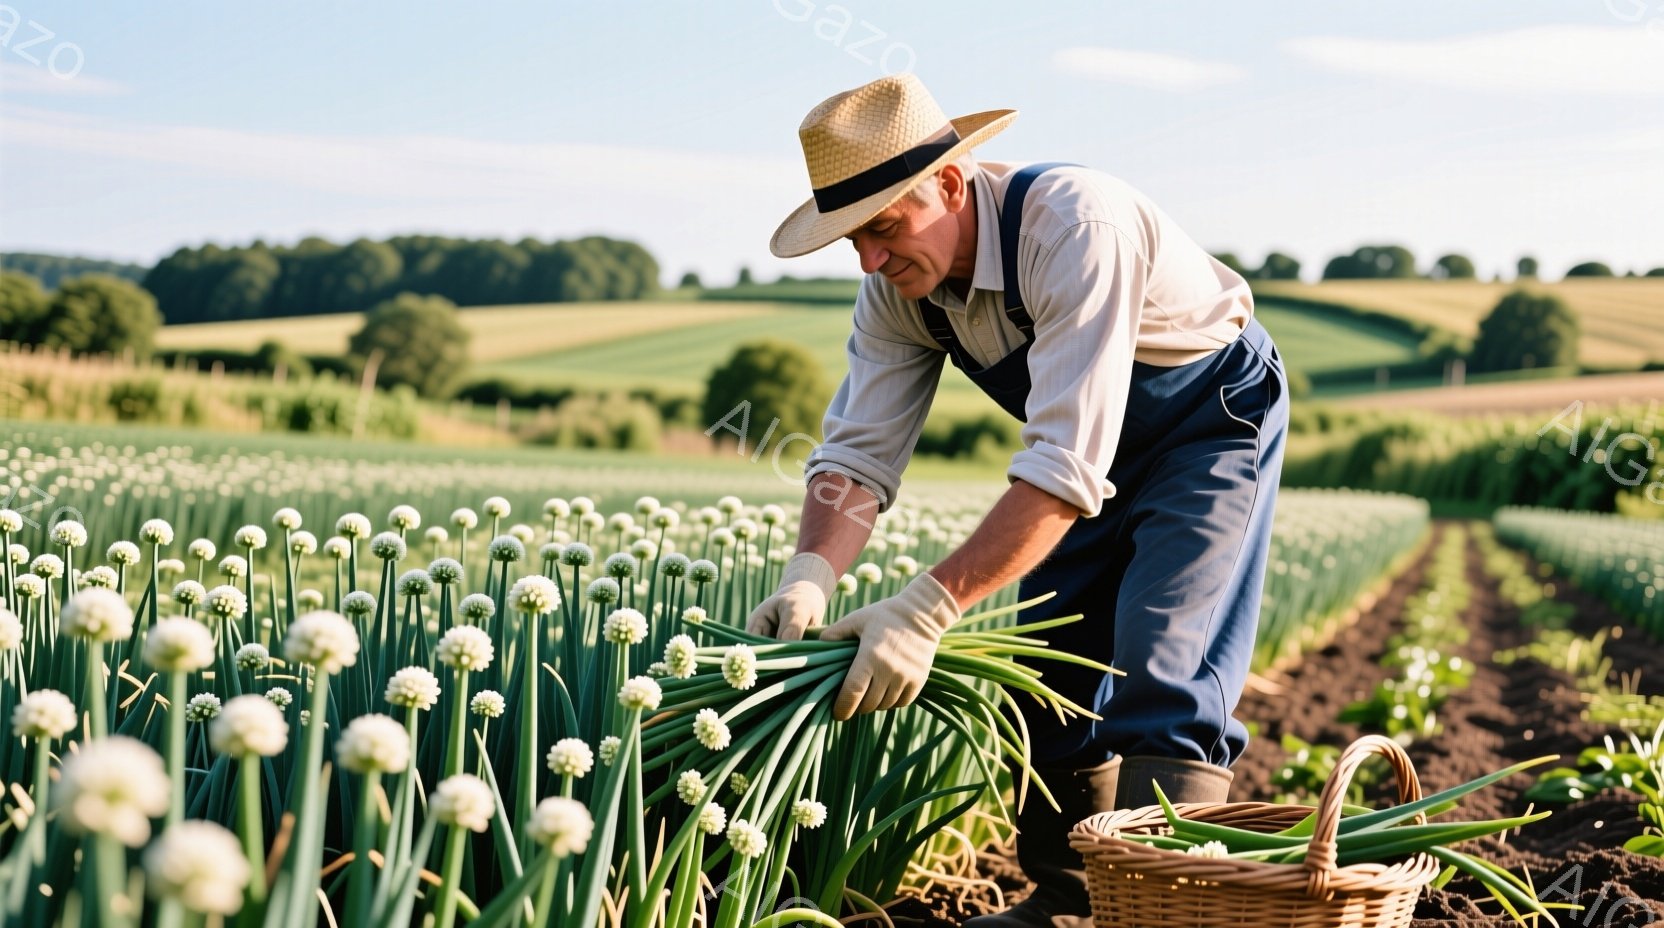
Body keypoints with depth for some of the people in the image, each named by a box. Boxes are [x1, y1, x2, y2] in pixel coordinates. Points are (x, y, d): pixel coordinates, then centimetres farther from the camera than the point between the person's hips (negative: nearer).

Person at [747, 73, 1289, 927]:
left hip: (1213, 418, -7)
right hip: (1102, 445, 7)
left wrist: (929, 607, -49)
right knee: (1054, 667, 6)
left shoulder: (1075, 227, -38)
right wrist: (810, 577, -35)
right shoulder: (896, 288, -15)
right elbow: (859, 449, -15)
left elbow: (1067, 463, -43)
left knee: (1162, 681, -18)